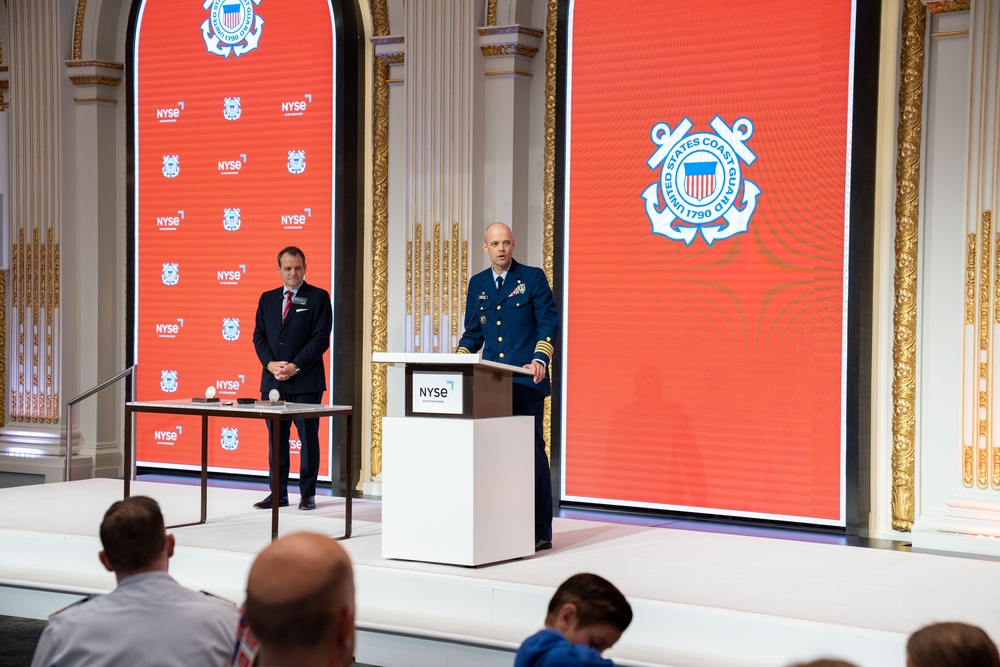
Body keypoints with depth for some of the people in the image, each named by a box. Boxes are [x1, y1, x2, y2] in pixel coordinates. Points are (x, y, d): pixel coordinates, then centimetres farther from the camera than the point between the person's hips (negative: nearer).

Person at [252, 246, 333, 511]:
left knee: (308, 437, 0)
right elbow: (259, 336, 11)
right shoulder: (267, 299, 14)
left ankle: (307, 494, 7)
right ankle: (278, 493, 13)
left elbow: (321, 338, -7)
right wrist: (270, 364, -7)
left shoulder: (318, 297, 0)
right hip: (273, 380, 4)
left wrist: (294, 367, -13)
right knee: (276, 438, 7)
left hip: (305, 380, -4)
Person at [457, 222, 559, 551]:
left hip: (526, 382, -4)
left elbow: (549, 321, -4)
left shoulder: (532, 278, 1)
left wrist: (540, 358, -19)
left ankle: (541, 532, 2)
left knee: (532, 451, -3)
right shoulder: (478, 284, 14)